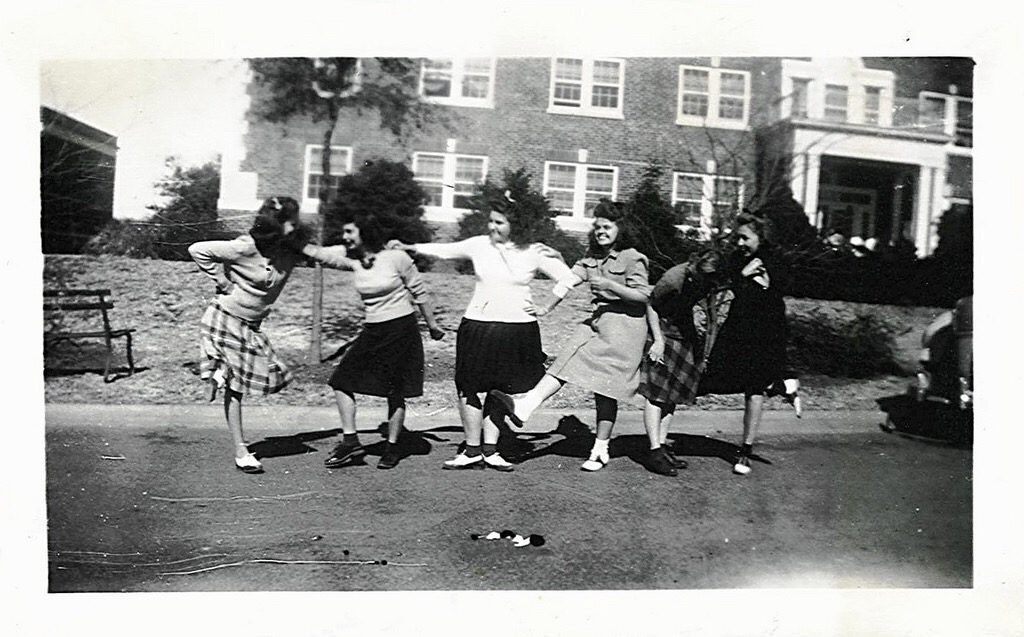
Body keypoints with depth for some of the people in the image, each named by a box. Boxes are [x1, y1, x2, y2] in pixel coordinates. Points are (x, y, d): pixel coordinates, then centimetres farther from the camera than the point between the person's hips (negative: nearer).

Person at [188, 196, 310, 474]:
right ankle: (241, 452, 9)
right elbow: (197, 250, -20)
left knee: (273, 375, 1)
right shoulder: (245, 248, -22)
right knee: (235, 387, -4)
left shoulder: (291, 251, -3)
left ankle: (220, 376, 22)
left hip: (251, 325, 7)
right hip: (227, 319, -7)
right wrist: (222, 281, -18)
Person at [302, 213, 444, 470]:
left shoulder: (396, 258, -12)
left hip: (401, 330, -5)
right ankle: (350, 440, 6)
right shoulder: (350, 257, 2)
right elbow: (316, 252, -3)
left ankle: (392, 446, 20)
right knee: (342, 380, -2)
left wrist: (432, 325, 3)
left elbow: (420, 293, -4)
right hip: (372, 331, 5)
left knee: (396, 393, 3)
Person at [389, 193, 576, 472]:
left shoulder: (534, 253, 0)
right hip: (478, 326, 1)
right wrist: (408, 247, -2)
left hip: (518, 330, -1)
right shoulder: (480, 245, 3)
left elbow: (567, 279, 5)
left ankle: (489, 450, 17)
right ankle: (472, 450, 9)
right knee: (472, 388, -3)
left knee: (503, 390, 5)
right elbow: (444, 250, 6)